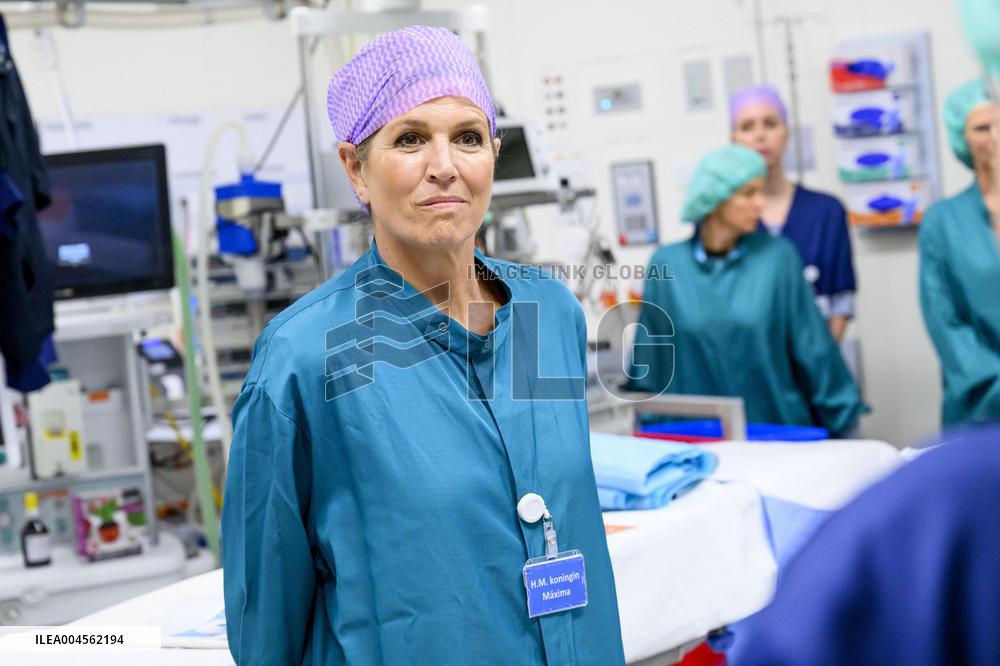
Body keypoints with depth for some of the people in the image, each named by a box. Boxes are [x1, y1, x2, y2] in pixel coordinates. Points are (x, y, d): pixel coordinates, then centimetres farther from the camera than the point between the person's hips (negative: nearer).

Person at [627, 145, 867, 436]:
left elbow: (812, 347, 1)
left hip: (778, 429, 0)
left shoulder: (778, 256, -2)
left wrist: (845, 418, 1)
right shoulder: (667, 264, 0)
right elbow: (649, 359, 6)